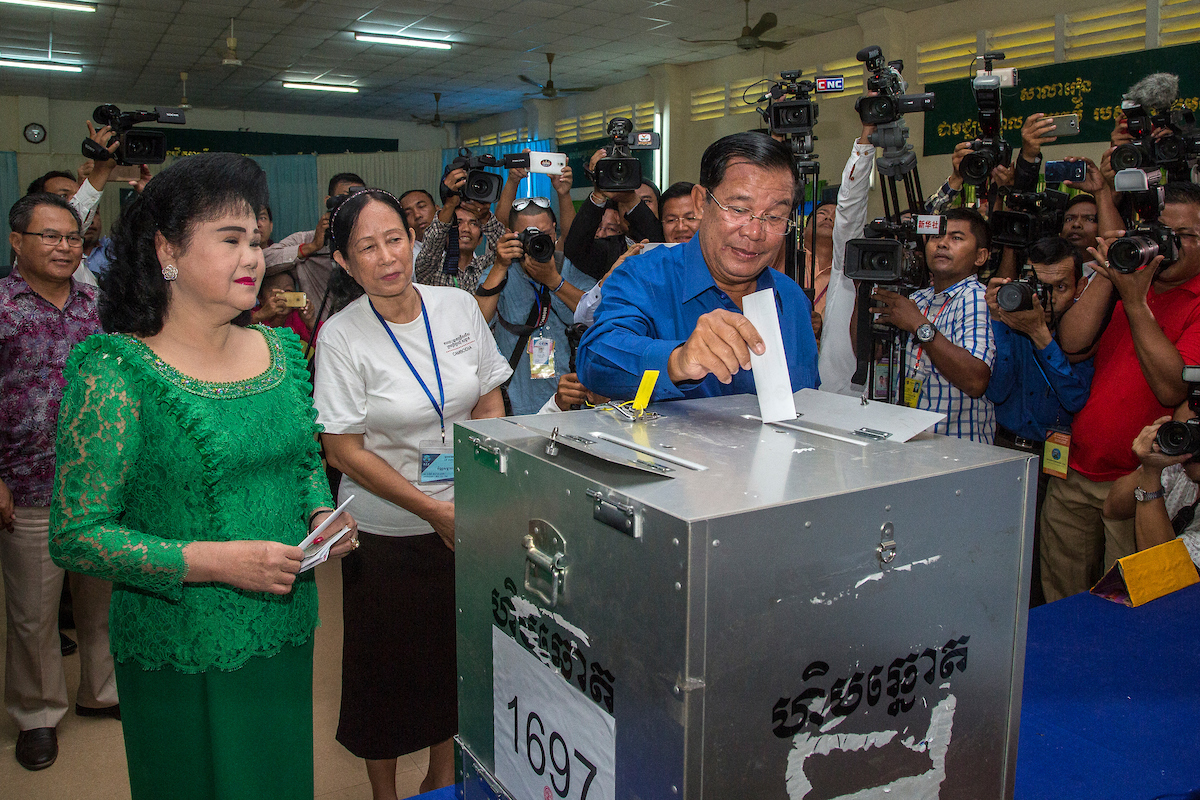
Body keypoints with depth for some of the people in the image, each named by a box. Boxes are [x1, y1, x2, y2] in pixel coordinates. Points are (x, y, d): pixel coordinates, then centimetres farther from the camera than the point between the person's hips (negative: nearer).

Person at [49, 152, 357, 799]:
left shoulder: (282, 351, 3)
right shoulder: (115, 370, -15)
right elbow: (76, 537, -16)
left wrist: (322, 515, -3)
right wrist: (217, 561, -24)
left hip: (287, 630, 6)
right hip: (181, 656, -5)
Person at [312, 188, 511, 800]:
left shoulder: (459, 307, -2)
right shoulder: (340, 337, -12)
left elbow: (490, 406, 5)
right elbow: (344, 451, -12)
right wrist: (434, 510, -16)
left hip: (469, 519, 4)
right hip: (388, 531, -3)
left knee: (459, 656, 16)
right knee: (389, 665, 11)